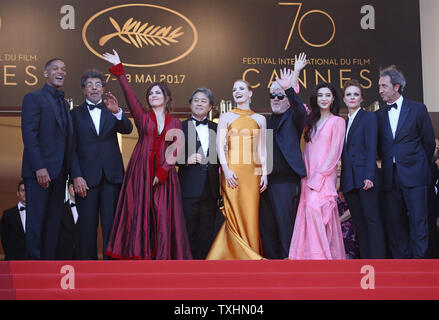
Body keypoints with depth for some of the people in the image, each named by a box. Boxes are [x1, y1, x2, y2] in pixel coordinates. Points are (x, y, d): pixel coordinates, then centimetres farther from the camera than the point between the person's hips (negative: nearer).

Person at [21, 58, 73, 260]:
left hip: (59, 173, 7)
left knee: (54, 222, 7)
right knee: (36, 220, -5)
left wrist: (68, 171, 8)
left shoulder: (64, 104, 20)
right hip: (39, 171, -7)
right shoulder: (34, 98, -2)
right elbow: (29, 135, -11)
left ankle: (48, 261, 11)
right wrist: (39, 168, -19)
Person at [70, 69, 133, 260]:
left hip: (112, 175, 1)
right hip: (87, 177, -1)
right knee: (88, 226, 1)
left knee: (111, 224, 0)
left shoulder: (112, 111, 13)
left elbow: (127, 129, -5)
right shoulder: (76, 114, 9)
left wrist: (117, 112, -25)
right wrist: (76, 176, -8)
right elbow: (72, 149, 3)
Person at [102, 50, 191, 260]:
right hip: (141, 171, -1)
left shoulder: (175, 123, 12)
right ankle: (139, 257, -7)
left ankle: (162, 259, -3)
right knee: (139, 213, -6)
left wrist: (162, 171, -12)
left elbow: (176, 150, 1)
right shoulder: (142, 117, 11)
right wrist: (119, 70, -10)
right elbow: (129, 94, 0)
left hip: (165, 174, 1)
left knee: (163, 217, -4)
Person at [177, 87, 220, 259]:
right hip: (189, 189, -3)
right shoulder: (181, 127, 5)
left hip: (211, 191, 3)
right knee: (188, 234, 0)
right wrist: (186, 159, -18)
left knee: (207, 235, 6)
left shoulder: (216, 128, 15)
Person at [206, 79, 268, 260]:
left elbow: (262, 149, 12)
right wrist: (226, 169, -11)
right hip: (232, 171, -2)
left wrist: (264, 173, 1)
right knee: (235, 216, -8)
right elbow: (220, 146, 2)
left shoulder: (259, 119, 15)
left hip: (252, 172, 2)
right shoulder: (226, 117, 10)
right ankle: (236, 258, -3)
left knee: (251, 216, -1)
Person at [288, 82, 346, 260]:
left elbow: (334, 153, -7)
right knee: (309, 209, 2)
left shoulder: (337, 121, 0)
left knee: (314, 206, -22)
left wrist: (318, 176, -12)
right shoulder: (312, 121, 18)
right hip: (309, 176, 6)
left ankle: (321, 255, -17)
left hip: (325, 176, -6)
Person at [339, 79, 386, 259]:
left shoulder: (369, 117, 1)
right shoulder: (344, 123, 20)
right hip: (349, 181, 6)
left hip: (365, 178, -6)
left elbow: (372, 148, -9)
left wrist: (369, 176, -18)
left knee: (372, 221, -8)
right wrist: (342, 185, 14)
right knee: (359, 224, 5)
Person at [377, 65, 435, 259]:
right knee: (394, 221, 4)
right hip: (391, 177, 4)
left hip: (414, 176, -4)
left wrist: (421, 168, 9)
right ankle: (401, 260, 11)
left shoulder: (417, 109, 2)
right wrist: (388, 167, 5)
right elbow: (381, 146, 13)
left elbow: (429, 142, 6)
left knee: (418, 219, -6)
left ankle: (419, 259, -1)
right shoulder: (380, 115, 12)